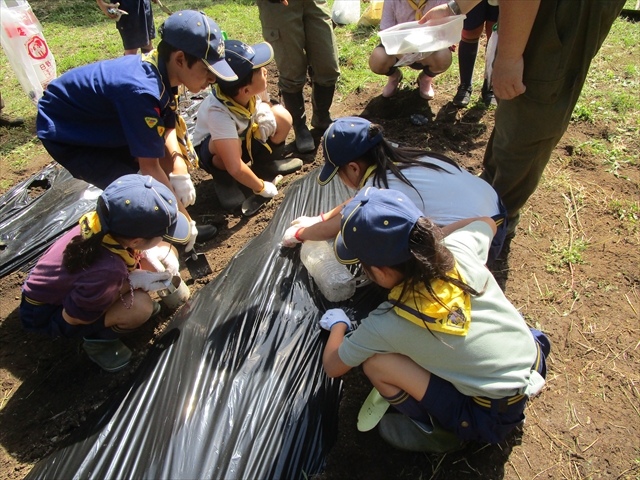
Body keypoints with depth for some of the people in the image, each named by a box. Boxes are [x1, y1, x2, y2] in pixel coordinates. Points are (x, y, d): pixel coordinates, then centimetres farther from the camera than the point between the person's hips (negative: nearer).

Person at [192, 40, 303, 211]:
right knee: (231, 145, -41)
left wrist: (265, 113, -15)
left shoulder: (253, 88, -25)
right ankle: (222, 178, -7)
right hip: (211, 150, -5)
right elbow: (235, 168, -42)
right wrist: (261, 188, -30)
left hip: (244, 137, 5)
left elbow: (265, 103, 3)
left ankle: (263, 163, 5)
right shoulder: (218, 112, -40)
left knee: (283, 117, -19)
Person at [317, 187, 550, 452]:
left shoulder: (386, 325, -24)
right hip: (534, 366, 6)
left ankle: (437, 432, 11)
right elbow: (486, 222, 11)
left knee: (376, 362, -13)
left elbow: (333, 367, -5)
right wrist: (432, 235, 11)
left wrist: (337, 325, 14)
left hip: (494, 418, -6)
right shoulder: (460, 249, -16)